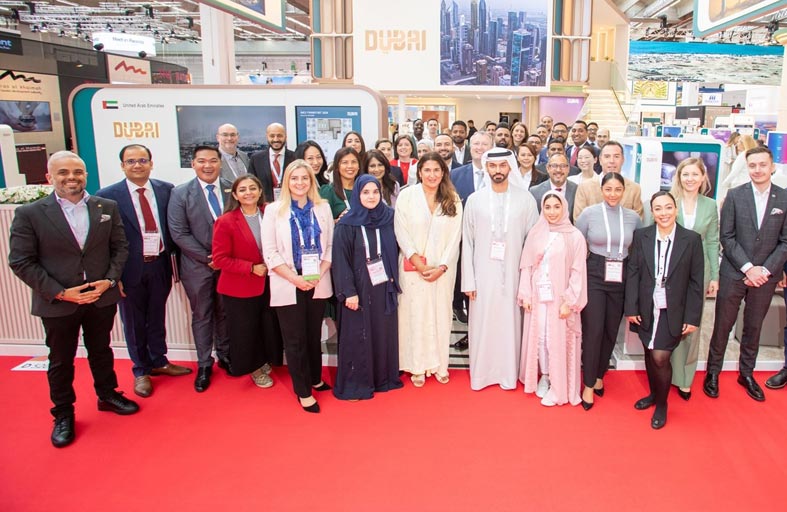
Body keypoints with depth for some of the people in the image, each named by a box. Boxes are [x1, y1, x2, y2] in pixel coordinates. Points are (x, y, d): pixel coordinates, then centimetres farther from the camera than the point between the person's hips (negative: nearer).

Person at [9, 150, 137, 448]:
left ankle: (107, 395, 40)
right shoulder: (29, 214, -9)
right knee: (60, 361, 13)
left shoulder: (107, 208, -1)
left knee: (101, 350, 20)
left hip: (102, 298, 2)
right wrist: (60, 292, -16)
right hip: (57, 303, -2)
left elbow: (120, 247, 4)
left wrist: (110, 280, -10)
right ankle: (63, 414, 30)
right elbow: (21, 261, -9)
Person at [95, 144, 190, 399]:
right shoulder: (107, 196, -8)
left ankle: (159, 361, 38)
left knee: (157, 318, 18)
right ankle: (141, 371, 29)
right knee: (134, 323, 11)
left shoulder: (166, 189, 0)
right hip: (129, 270, -2)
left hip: (160, 265, 3)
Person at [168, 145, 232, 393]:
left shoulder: (232, 189, 1)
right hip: (197, 266, -2)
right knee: (202, 315, 10)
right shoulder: (180, 193, -5)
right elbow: (179, 233, -9)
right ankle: (204, 364, 22)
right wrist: (208, 258, -14)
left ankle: (225, 355, 31)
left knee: (225, 313, 14)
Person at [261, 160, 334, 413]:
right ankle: (303, 391, 19)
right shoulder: (274, 210, -2)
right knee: (295, 340, 5)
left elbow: (330, 245, 4)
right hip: (288, 286, -2)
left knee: (314, 335, 14)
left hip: (317, 284, 2)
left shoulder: (323, 208, 4)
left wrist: (319, 274, -11)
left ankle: (315, 378, 34)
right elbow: (270, 252, -6)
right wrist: (295, 278, -14)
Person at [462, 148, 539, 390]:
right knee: (482, 324, 5)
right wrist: (468, 280, -2)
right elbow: (467, 243, 2)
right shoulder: (474, 200, 1)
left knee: (510, 323, 5)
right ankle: (481, 373, 20)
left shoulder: (525, 199, -1)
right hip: (483, 274, 0)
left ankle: (508, 374, 21)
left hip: (513, 275, 0)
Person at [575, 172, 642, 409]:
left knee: (611, 331, 11)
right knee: (593, 331, -4)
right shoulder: (588, 213, -4)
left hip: (621, 279, 3)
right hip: (594, 276, -3)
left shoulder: (633, 217, 4)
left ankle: (599, 375, 31)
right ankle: (588, 385, 9)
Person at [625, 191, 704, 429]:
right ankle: (654, 393, 39)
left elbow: (696, 282, -3)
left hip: (673, 311, -2)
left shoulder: (691, 239, -5)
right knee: (650, 354, 14)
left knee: (660, 357, -8)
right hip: (646, 310, 2)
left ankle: (661, 404, 17)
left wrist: (693, 317, -5)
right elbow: (632, 273, 1)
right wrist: (631, 308, -3)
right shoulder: (641, 236, 0)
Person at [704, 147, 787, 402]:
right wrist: (748, 267, -13)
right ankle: (713, 373, 20)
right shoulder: (735, 195, -3)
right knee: (722, 325, 5)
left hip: (765, 276, 2)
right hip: (734, 273, -1)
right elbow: (726, 236, -6)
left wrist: (765, 270, -10)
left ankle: (746, 373, 30)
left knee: (754, 326, 14)